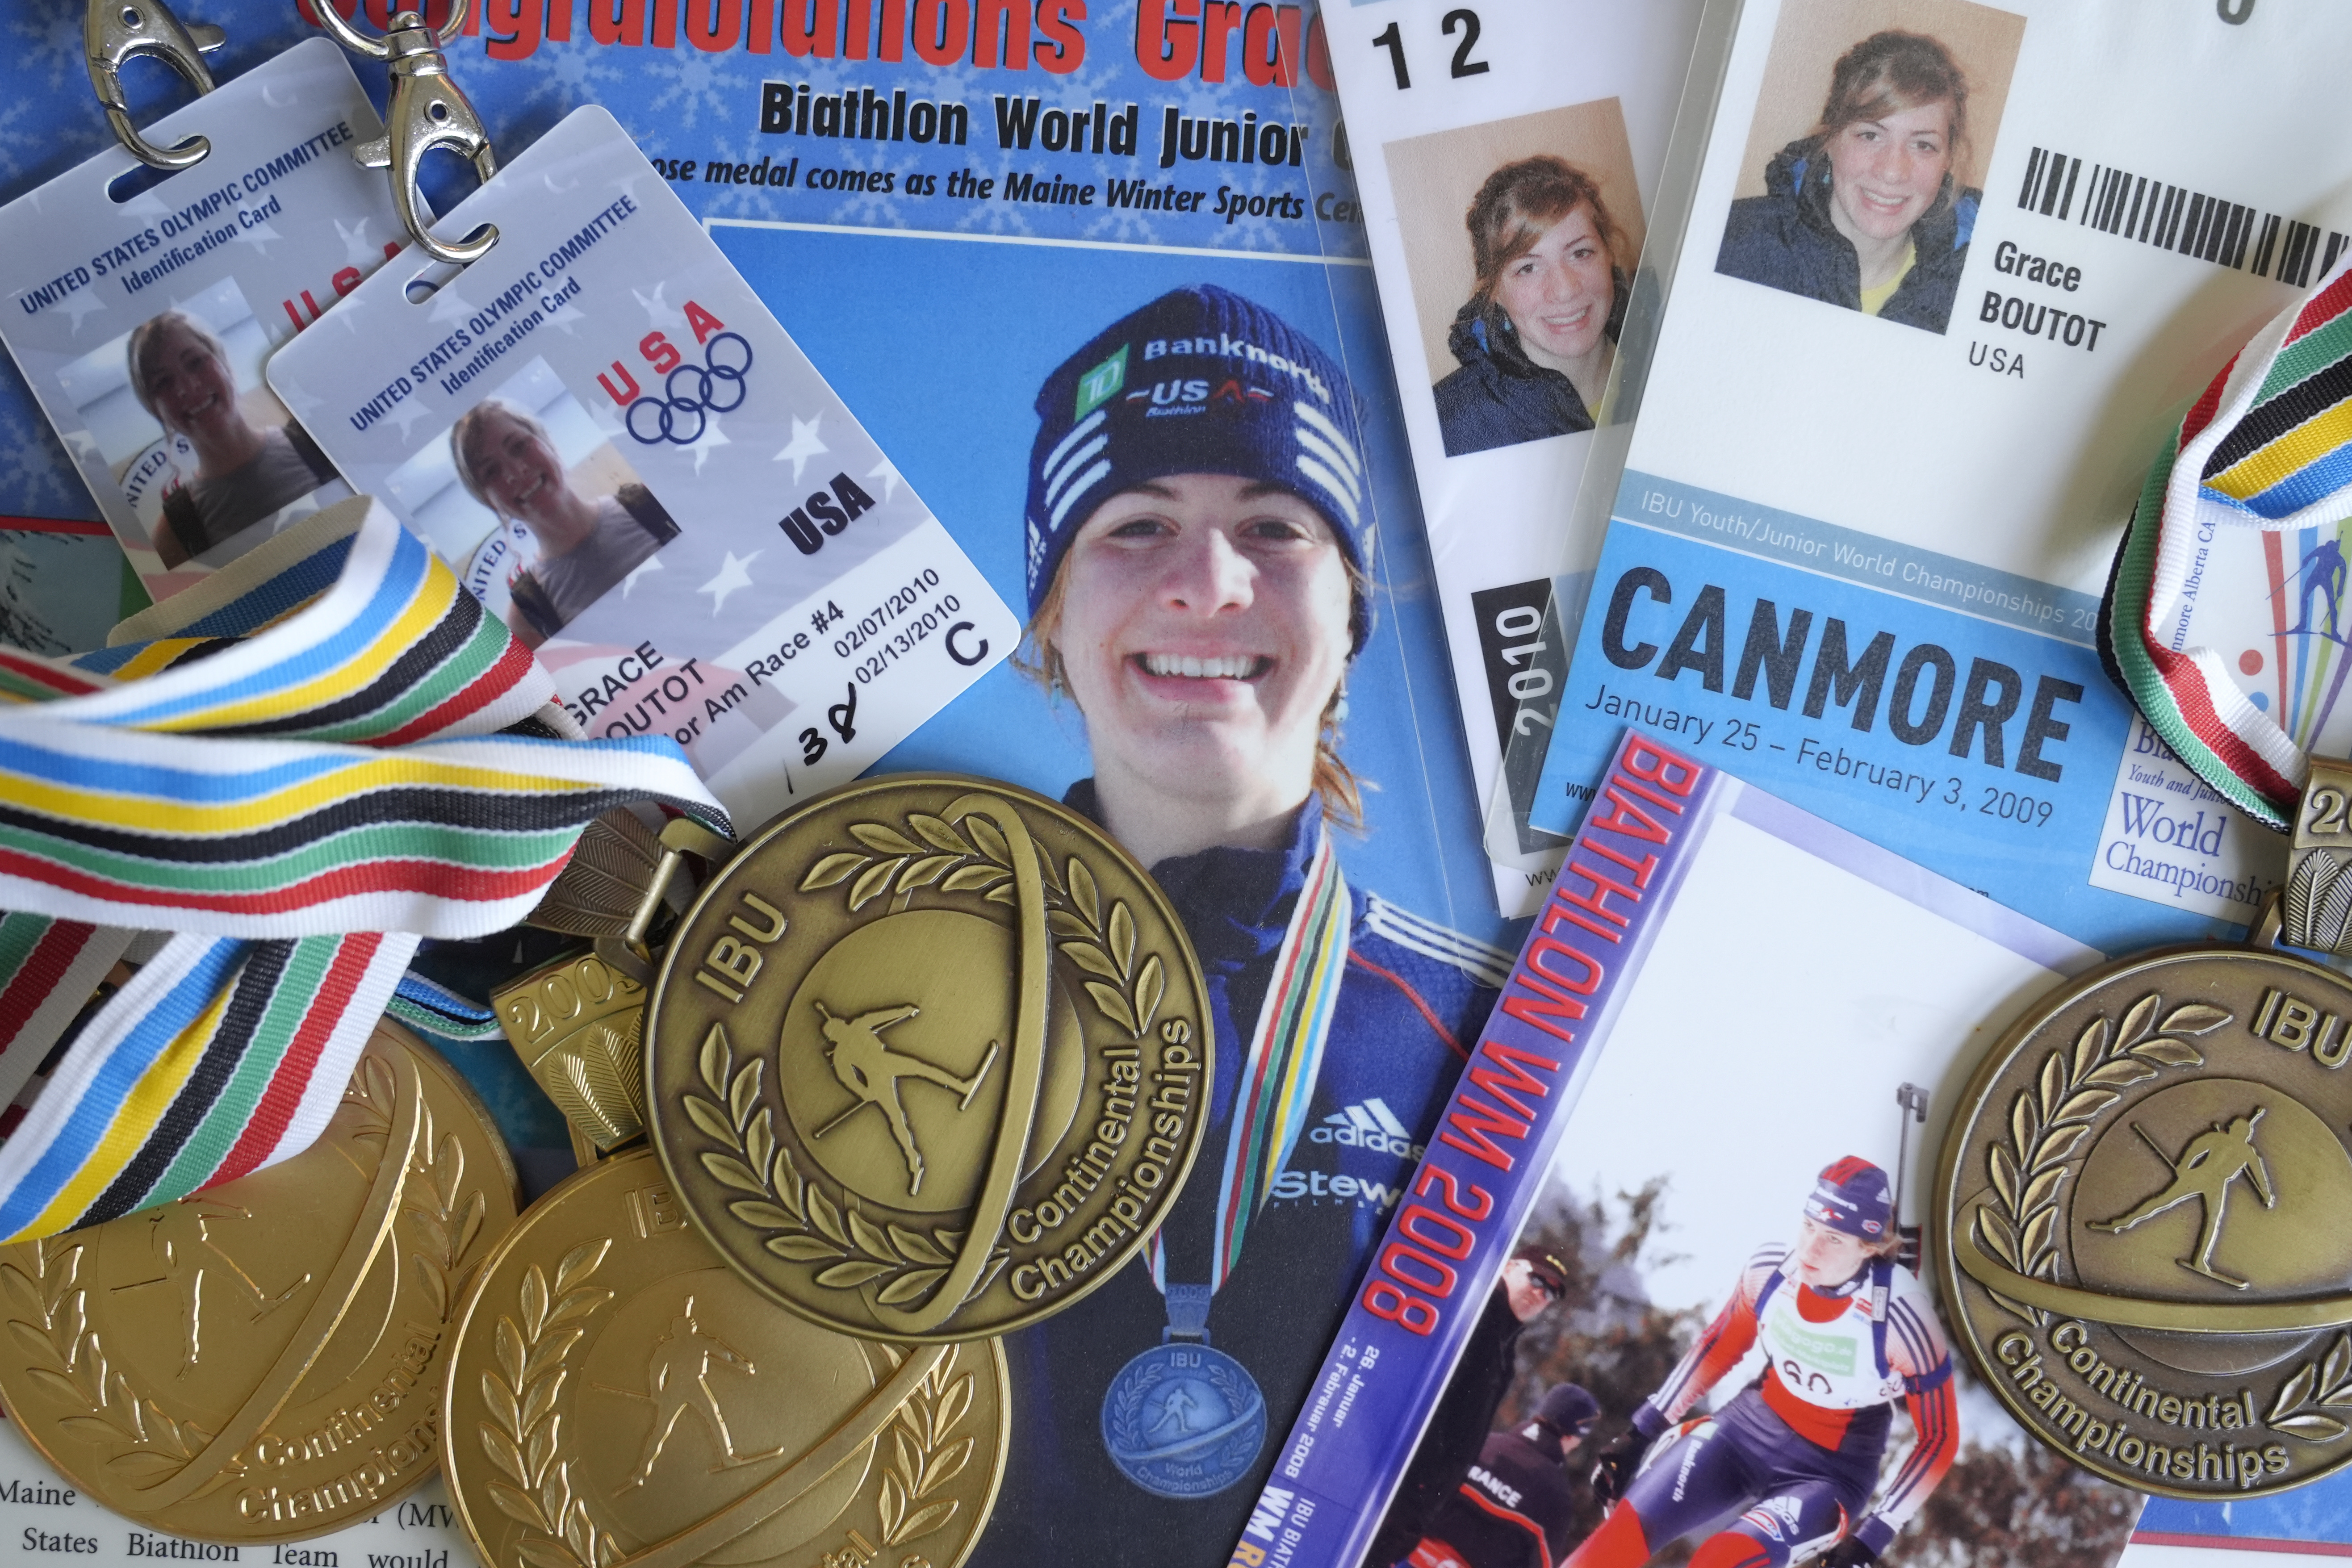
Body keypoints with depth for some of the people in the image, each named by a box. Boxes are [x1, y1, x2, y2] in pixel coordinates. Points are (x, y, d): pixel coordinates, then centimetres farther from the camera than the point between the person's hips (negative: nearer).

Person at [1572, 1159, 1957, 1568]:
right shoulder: (1770, 1269, -13)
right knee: (1621, 1534, -16)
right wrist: (1641, 1432, 5)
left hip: (1828, 1473, -3)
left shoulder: (1901, 1318, -24)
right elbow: (1719, 1347, 6)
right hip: (1748, 1426, 4)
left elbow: (1939, 1439, -11)